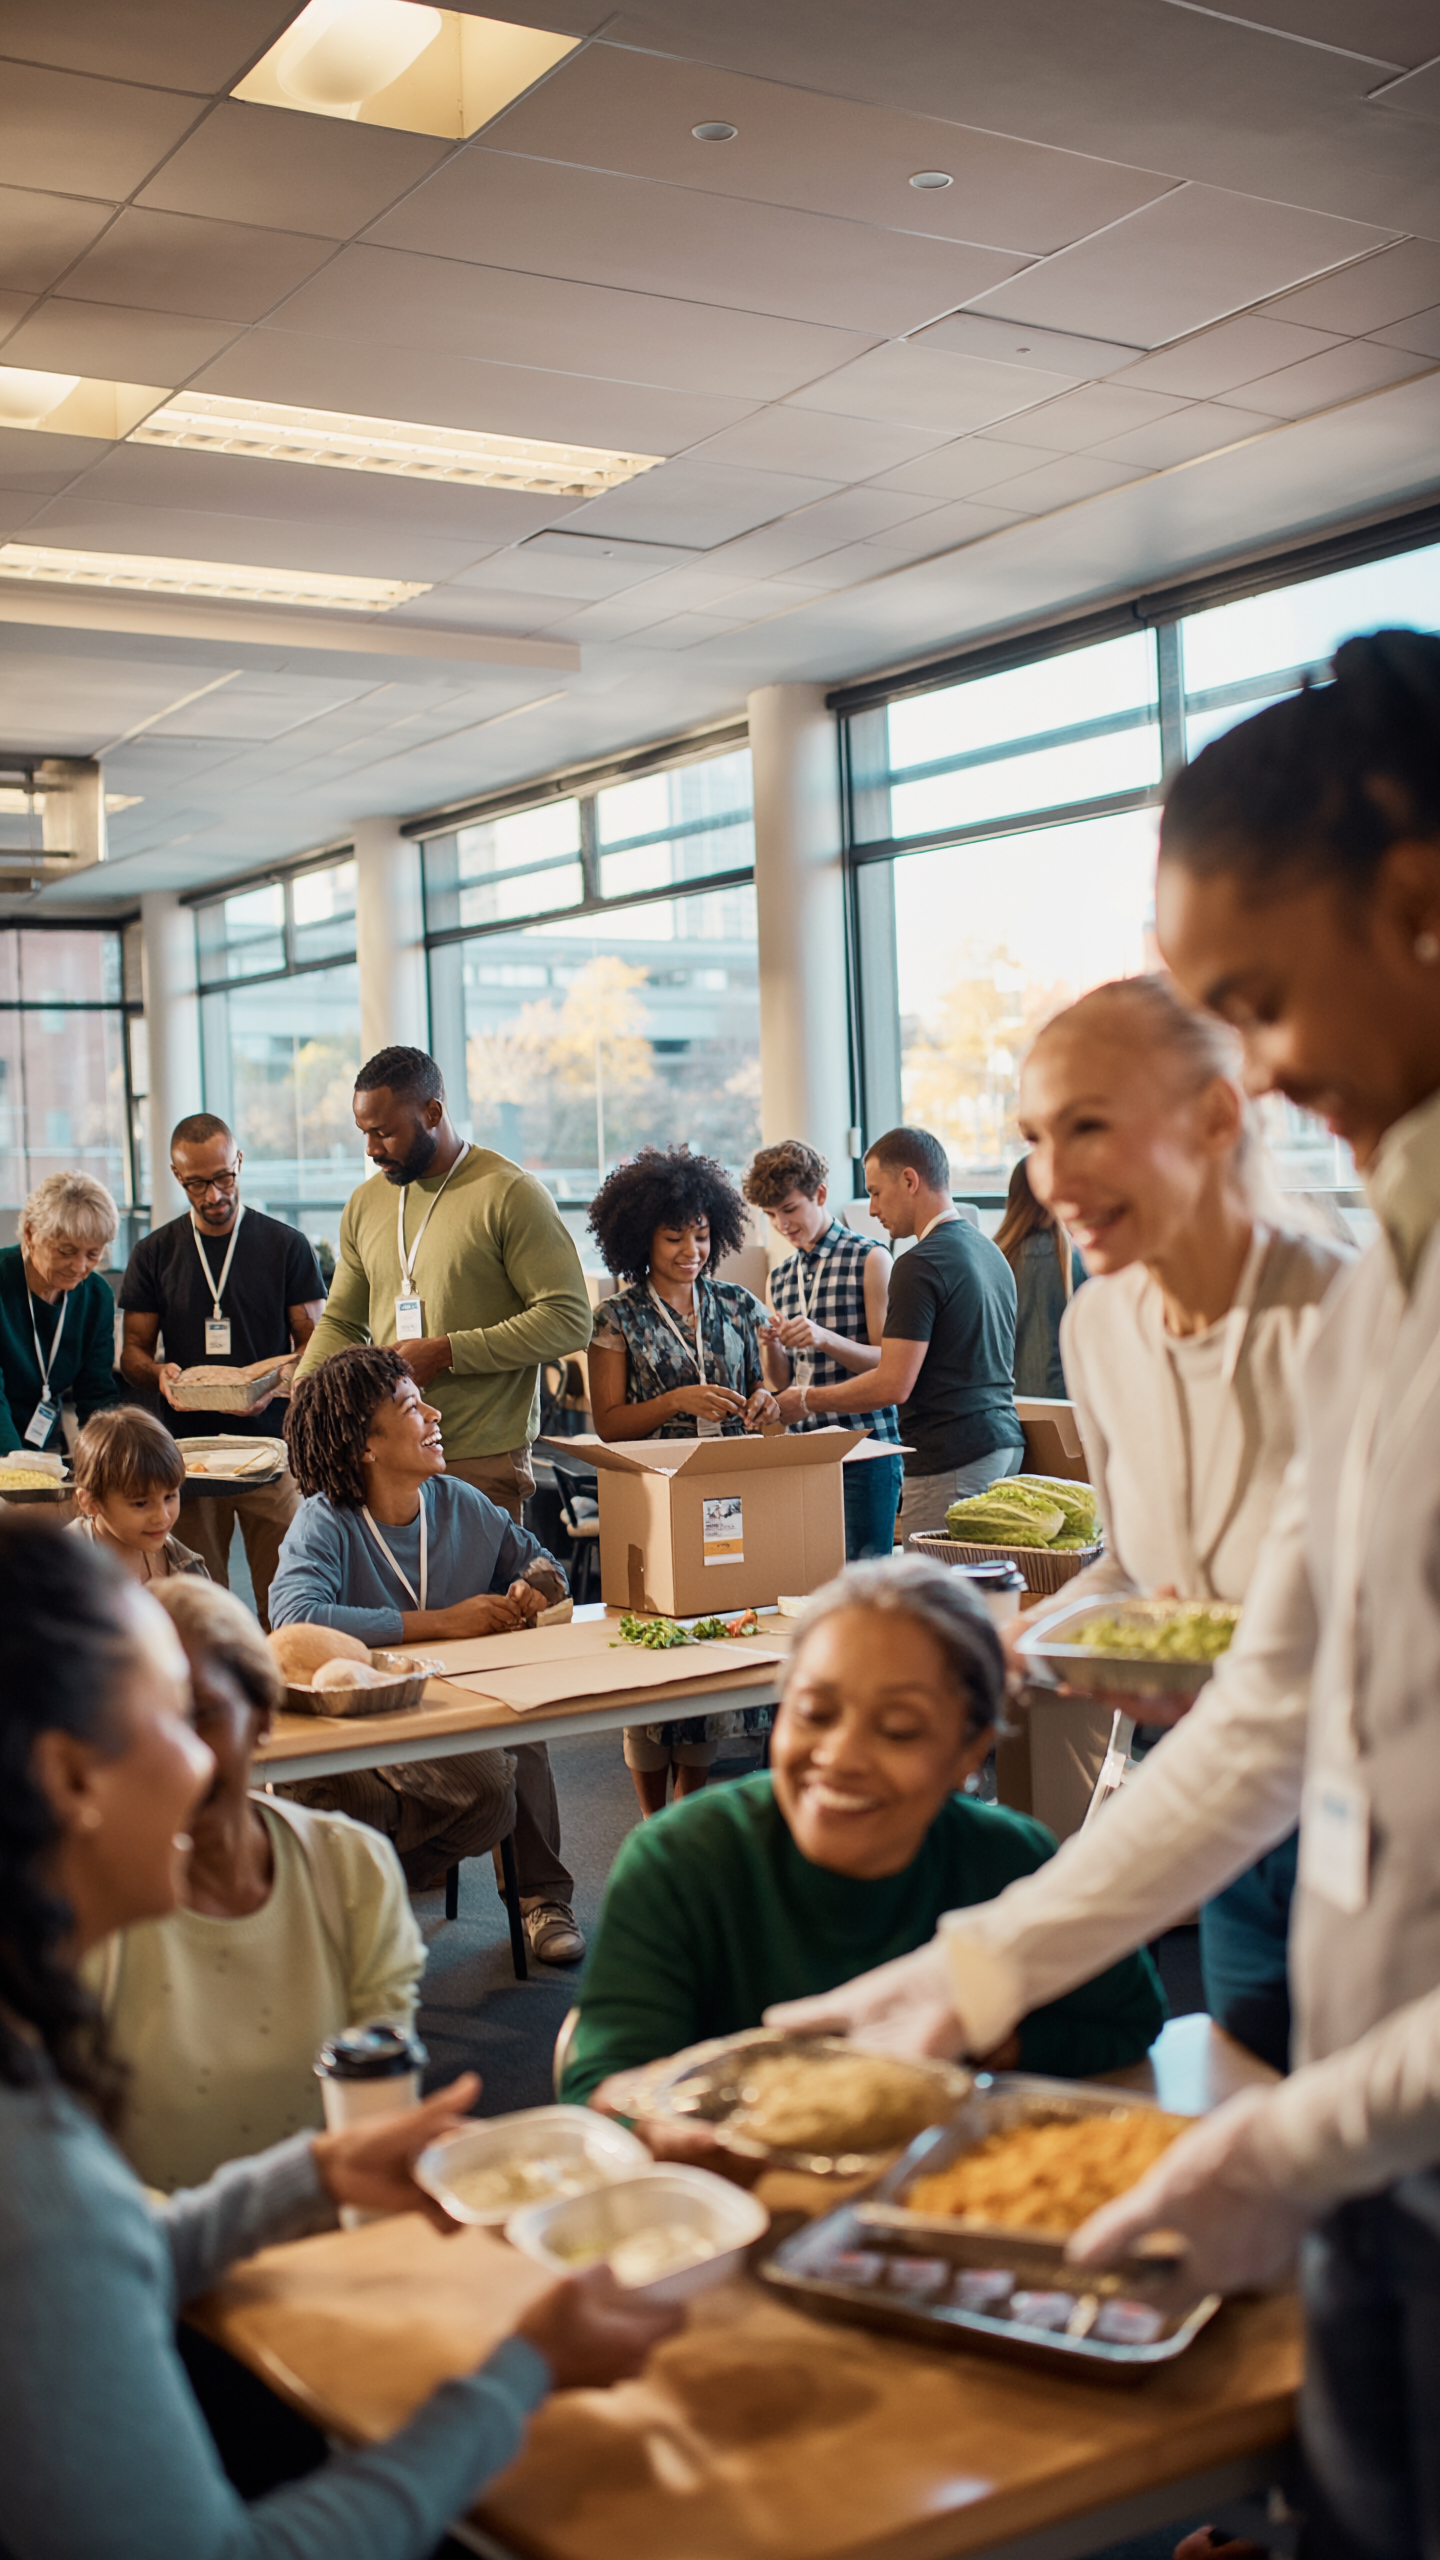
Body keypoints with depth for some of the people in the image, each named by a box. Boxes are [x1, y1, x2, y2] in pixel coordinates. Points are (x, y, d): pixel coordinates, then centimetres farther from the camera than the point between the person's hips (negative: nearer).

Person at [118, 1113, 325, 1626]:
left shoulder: (286, 1246, 6)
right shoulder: (153, 1253, 11)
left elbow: (314, 1343, 6)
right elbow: (132, 1351, 13)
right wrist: (160, 1375, -10)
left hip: (273, 1450, -1)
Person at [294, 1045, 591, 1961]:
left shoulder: (509, 1195, -4)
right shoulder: (368, 1206, 17)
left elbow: (569, 1317, -9)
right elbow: (338, 1322, 24)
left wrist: (450, 1351, -14)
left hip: (483, 1467, -6)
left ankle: (545, 1893, 0)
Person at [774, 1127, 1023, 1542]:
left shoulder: (921, 1265, -13)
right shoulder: (990, 1252, 16)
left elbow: (893, 1385, -16)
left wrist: (807, 1400, -3)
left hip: (953, 1458, -9)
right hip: (1006, 1441, 9)